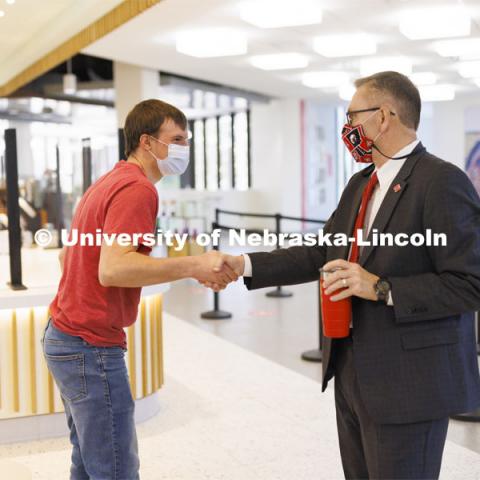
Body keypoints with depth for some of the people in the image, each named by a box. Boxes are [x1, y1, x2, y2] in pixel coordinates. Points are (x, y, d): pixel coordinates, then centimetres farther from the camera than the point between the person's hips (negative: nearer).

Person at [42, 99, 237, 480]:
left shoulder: (108, 183, 15)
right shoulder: (138, 189, -16)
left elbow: (68, 256, 22)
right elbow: (113, 269, -28)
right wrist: (195, 266, -27)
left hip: (64, 335, 10)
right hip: (92, 347, -10)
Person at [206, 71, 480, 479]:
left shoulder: (443, 182, -16)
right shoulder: (360, 185, 12)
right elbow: (321, 253, 13)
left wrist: (382, 288, -23)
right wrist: (245, 265, 4)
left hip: (408, 381, -8)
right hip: (352, 373, 8)